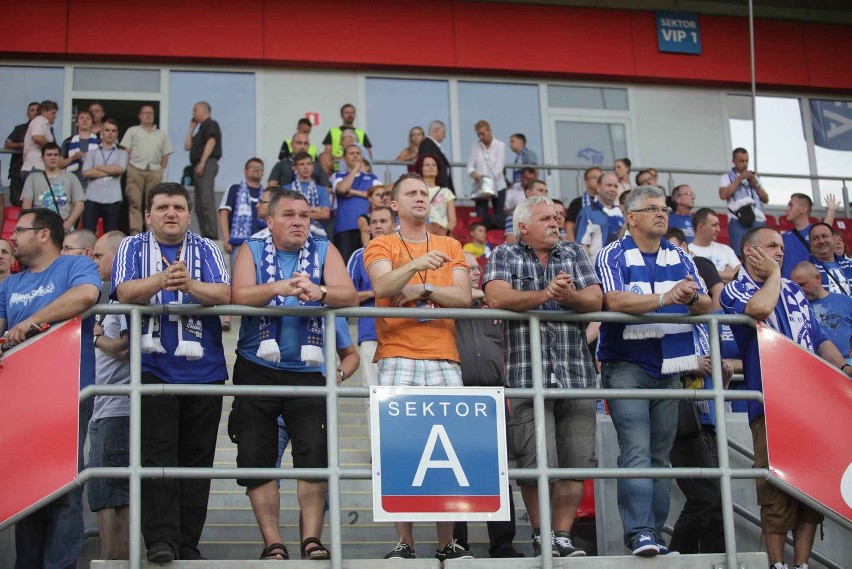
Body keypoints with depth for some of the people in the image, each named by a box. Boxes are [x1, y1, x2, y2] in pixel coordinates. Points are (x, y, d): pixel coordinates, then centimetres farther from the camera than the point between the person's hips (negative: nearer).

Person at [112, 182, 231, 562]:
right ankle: (160, 541, -14)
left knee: (197, 460, 3)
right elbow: (125, 292, -8)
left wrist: (191, 285, -25)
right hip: (152, 369, -2)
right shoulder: (133, 248, 10)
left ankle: (188, 544, 8)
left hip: (203, 370, 2)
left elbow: (224, 294, -5)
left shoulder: (206, 249, 11)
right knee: (157, 456, -11)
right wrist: (161, 281, -26)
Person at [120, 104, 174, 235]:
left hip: (155, 171, 2)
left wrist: (161, 170, 6)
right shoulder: (132, 131, 16)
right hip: (135, 170, -2)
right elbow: (125, 151, 8)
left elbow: (165, 156, 19)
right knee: (135, 202, -9)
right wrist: (127, 168, -3)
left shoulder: (162, 134, 22)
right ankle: (135, 231, -14)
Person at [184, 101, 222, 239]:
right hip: (198, 167, 10)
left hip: (207, 164, -10)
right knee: (199, 204, 8)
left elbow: (211, 142, -16)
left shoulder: (210, 124, 0)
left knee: (206, 201, -18)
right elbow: (187, 146, 25)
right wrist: (191, 128, 21)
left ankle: (211, 233, -25)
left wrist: (202, 163, -23)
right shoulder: (201, 128, 26)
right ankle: (205, 233, 7)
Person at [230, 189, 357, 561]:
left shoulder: (324, 251, 8)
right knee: (256, 458, -1)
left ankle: (312, 540, -4)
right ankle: (273, 544, 6)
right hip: (257, 369, 0)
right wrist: (276, 288, -28)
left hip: (308, 370, 0)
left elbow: (350, 296, -8)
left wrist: (319, 292, -28)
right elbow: (239, 296, -11)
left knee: (314, 454, -10)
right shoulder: (252, 251, 7)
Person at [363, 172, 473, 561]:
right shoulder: (381, 246, 9)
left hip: (444, 359, 2)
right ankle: (404, 542, -3)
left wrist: (421, 289, -5)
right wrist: (415, 265, -29)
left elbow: (463, 296, 5)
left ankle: (447, 542, 3)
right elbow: (382, 287, -13)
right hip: (397, 359, -2)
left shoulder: (450, 247, 19)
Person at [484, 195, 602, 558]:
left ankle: (562, 535, 10)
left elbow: (595, 300, 5)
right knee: (538, 464, -8)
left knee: (576, 463, 0)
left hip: (576, 375, 4)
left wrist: (568, 296, -16)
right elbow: (497, 298, -11)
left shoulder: (574, 254, 18)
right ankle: (541, 536, 8)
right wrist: (545, 294, -19)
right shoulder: (505, 256, 8)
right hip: (527, 376, -3)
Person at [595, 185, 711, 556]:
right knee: (636, 450, -15)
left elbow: (706, 305, 6)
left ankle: (654, 533, 12)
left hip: (669, 369, 5)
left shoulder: (680, 258, 12)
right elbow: (614, 301, -21)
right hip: (626, 367, -5)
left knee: (660, 455, 7)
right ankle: (639, 532, -18)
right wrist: (664, 299, -31)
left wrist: (693, 297, -18)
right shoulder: (613, 256, -4)